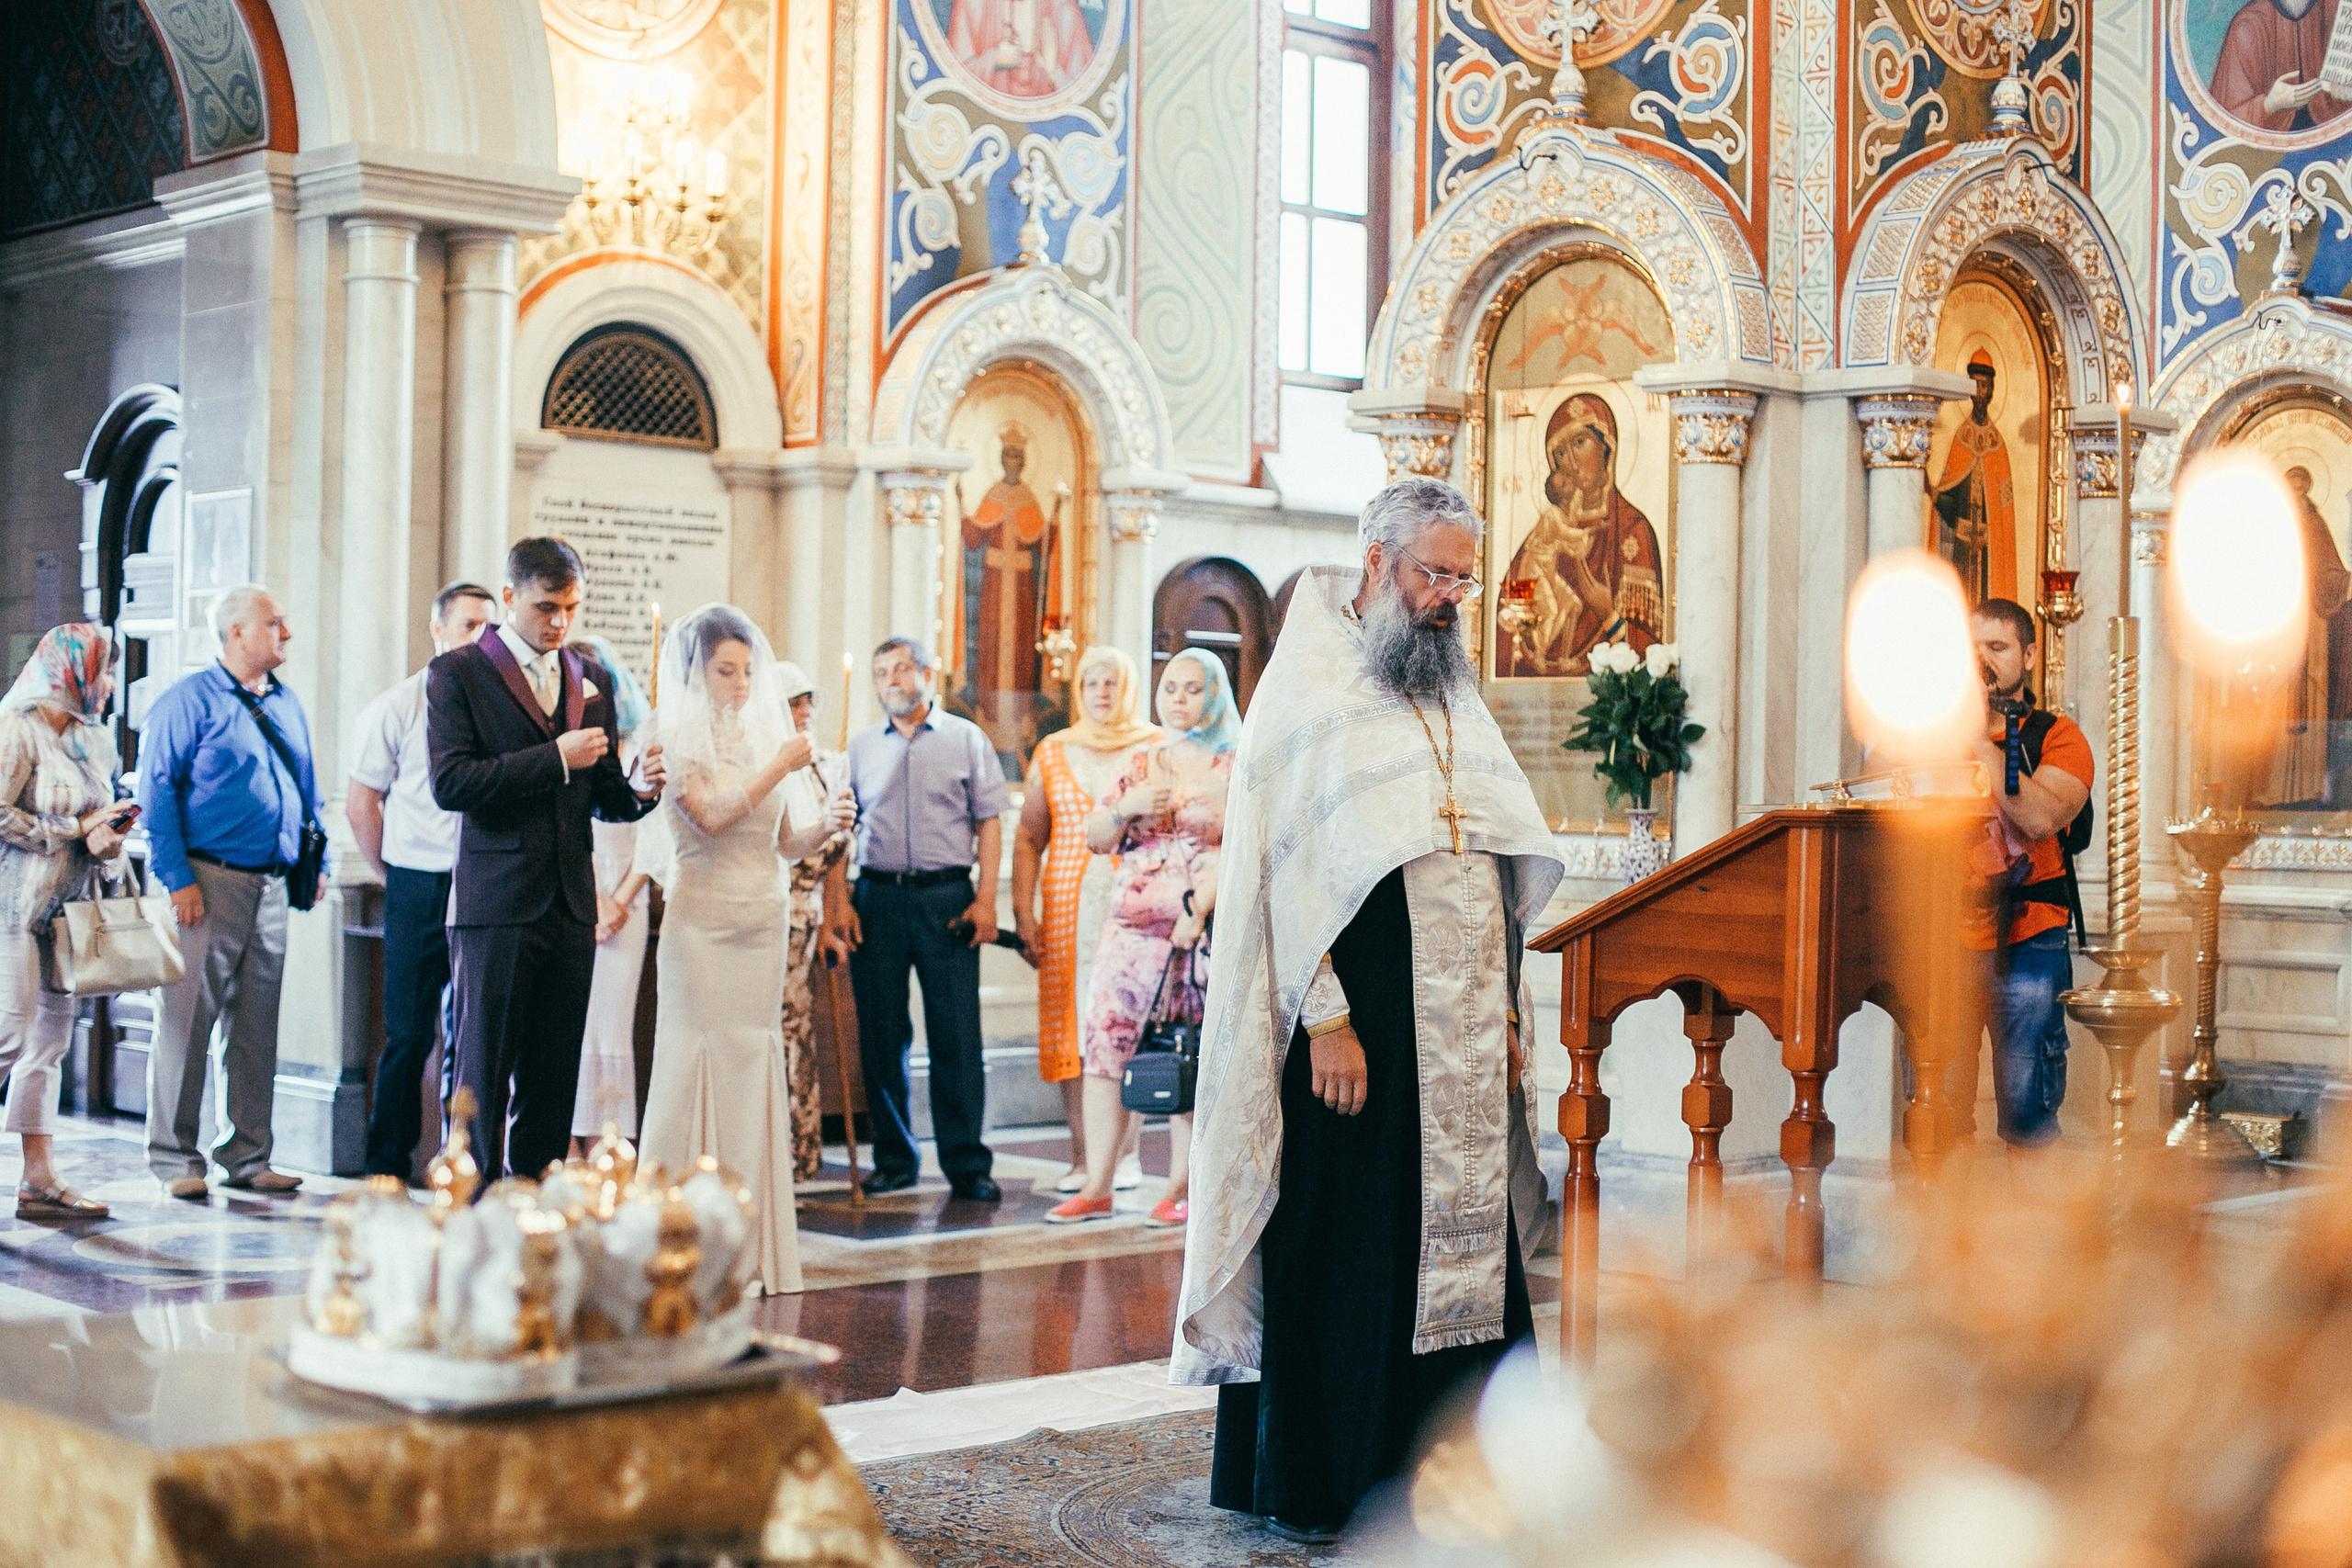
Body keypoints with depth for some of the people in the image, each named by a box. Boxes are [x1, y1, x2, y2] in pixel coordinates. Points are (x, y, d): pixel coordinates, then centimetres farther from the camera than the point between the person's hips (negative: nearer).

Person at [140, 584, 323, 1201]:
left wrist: (316, 861, 13)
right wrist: (178, 878, -15)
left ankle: (247, 1156, 16)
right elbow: (157, 791, -9)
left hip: (270, 887, 7)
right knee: (188, 1021, -4)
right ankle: (175, 1158, 3)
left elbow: (307, 790, 24)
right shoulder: (189, 700, -5)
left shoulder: (287, 706, 16)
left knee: (256, 1027, 9)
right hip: (207, 882, -7)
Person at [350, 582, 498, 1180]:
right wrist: (398, 879, 7)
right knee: (410, 1035, 2)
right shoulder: (396, 708, 3)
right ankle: (387, 1169, 13)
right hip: (418, 890, -1)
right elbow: (361, 804, 8)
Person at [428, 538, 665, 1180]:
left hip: (571, 908, 5)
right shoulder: (456, 672, -1)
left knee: (554, 1082, 8)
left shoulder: (592, 678, 15)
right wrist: (555, 757, -16)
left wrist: (639, 788, -6)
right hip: (496, 906, -5)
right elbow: (450, 783, -13)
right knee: (484, 1076, -2)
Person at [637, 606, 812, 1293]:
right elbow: (711, 818, -17)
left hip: (763, 920, 5)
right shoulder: (679, 740, -4)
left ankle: (749, 1239, 10)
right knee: (695, 1063, -3)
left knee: (755, 1062, 5)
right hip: (701, 920, -5)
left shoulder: (765, 732, 11)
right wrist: (779, 767, -21)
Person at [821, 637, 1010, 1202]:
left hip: (946, 895, -2)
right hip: (877, 897, 2)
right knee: (881, 1033, 4)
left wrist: (986, 900, -6)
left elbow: (989, 821, 4)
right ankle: (894, 1159, 14)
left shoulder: (965, 738, 8)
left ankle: (967, 1163, 0)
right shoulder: (860, 747, 13)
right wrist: (838, 904, 0)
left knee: (956, 1033, -4)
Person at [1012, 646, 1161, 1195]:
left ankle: (1123, 1153, 2)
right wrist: (1023, 912, 2)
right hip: (1069, 910, 2)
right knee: (1070, 1027, -1)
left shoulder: (1158, 749, 5)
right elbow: (1028, 838, 12)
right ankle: (1082, 1156, 3)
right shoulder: (1053, 753, 11)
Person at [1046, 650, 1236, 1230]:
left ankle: (1179, 1188, 4)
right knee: (1104, 1047, -3)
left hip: (1203, 935, -4)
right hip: (1129, 928, 4)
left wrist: (1198, 911, -19)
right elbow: (1095, 839, 16)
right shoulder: (1140, 763, 16)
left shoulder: (1236, 766, 3)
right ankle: (1096, 1188, 0)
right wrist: (1124, 809, -5)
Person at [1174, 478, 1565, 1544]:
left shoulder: (1452, 695, 17)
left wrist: (1506, 1014, 12)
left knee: (1462, 1236, 6)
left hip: (1464, 1027, 7)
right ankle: (1316, 1483, 8)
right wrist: (1326, 1018, -18)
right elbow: (1284, 862, -11)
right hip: (1358, 1018, -7)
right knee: (1345, 1246, -2)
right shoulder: (1309, 685, -4)